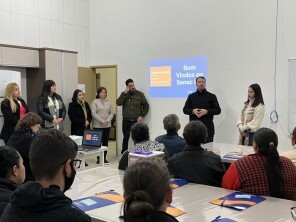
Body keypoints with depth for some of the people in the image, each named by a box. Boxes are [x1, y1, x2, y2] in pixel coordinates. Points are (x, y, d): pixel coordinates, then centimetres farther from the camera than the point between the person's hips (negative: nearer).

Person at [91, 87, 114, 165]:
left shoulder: (108, 102, 10)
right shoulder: (95, 102, -2)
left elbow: (112, 113, 8)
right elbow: (93, 114, -10)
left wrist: (107, 121, -8)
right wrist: (102, 121, -16)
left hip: (107, 125, 4)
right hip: (97, 126, -4)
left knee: (105, 141, 7)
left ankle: (104, 158, 15)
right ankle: (99, 158, 7)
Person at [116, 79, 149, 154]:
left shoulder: (139, 94, 1)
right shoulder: (124, 94, 7)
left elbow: (146, 106, 2)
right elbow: (118, 103, -8)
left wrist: (141, 116, -7)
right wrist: (124, 93, -12)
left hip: (136, 120, -2)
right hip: (126, 120, 3)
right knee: (126, 137, 12)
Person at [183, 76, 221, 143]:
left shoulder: (211, 96, 6)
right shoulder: (191, 96, 12)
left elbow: (218, 110, 2)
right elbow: (185, 109, 11)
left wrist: (206, 111, -14)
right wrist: (193, 111, -10)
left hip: (207, 128, -2)